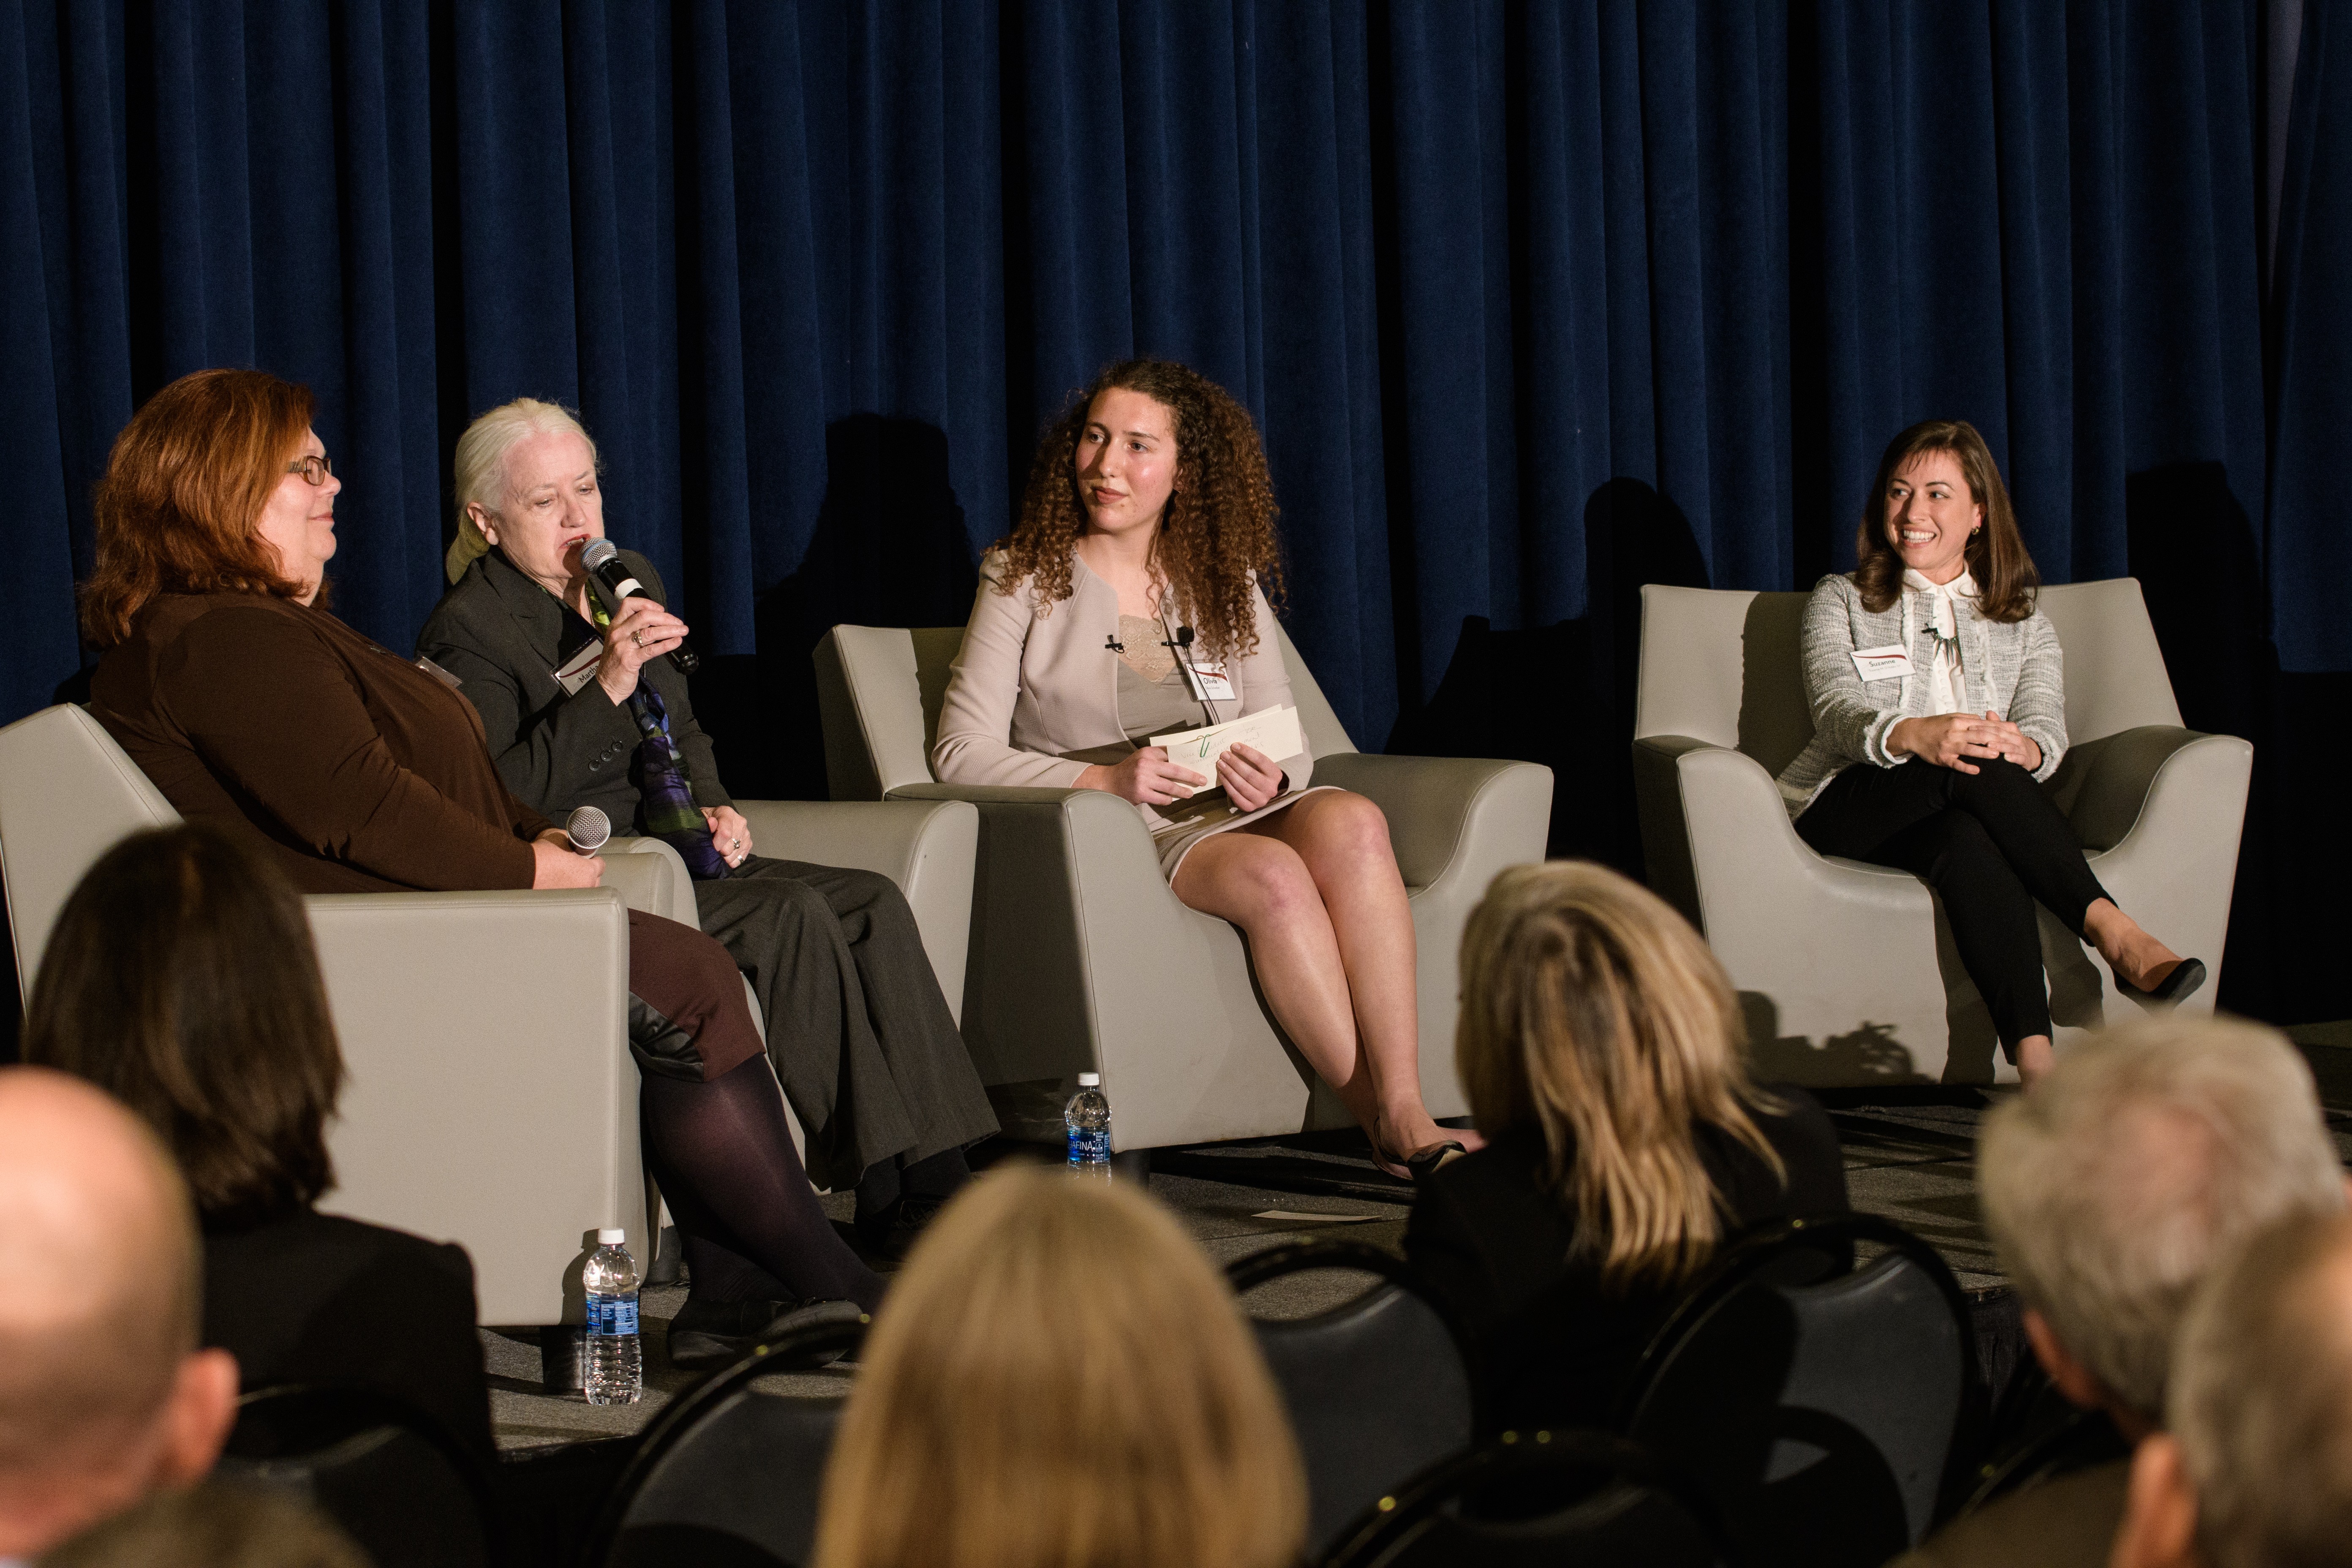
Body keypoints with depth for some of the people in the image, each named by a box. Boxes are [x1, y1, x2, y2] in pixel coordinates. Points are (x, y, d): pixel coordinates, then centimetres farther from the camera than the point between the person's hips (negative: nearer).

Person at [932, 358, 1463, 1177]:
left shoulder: (1227, 584, 17)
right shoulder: (1025, 580, 5)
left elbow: (1289, 745, 15)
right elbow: (963, 753, -2)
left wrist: (1271, 778, -11)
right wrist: (1105, 779, -16)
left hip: (1235, 814, 4)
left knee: (1349, 821, -30)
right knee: (1272, 875, -34)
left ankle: (1406, 1115, -39)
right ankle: (1384, 1126, -31)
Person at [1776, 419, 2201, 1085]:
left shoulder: (2024, 623, 23)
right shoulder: (1841, 602, 17)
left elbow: (2047, 725, 3)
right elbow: (1837, 712, -3)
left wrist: (2023, 748, -25)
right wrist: (1914, 735, -29)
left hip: (1957, 811, 2)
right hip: (1848, 806, -1)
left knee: (1970, 843, -39)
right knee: (1974, 767, -36)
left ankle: (2034, 1057, -58)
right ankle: (2113, 931, -49)